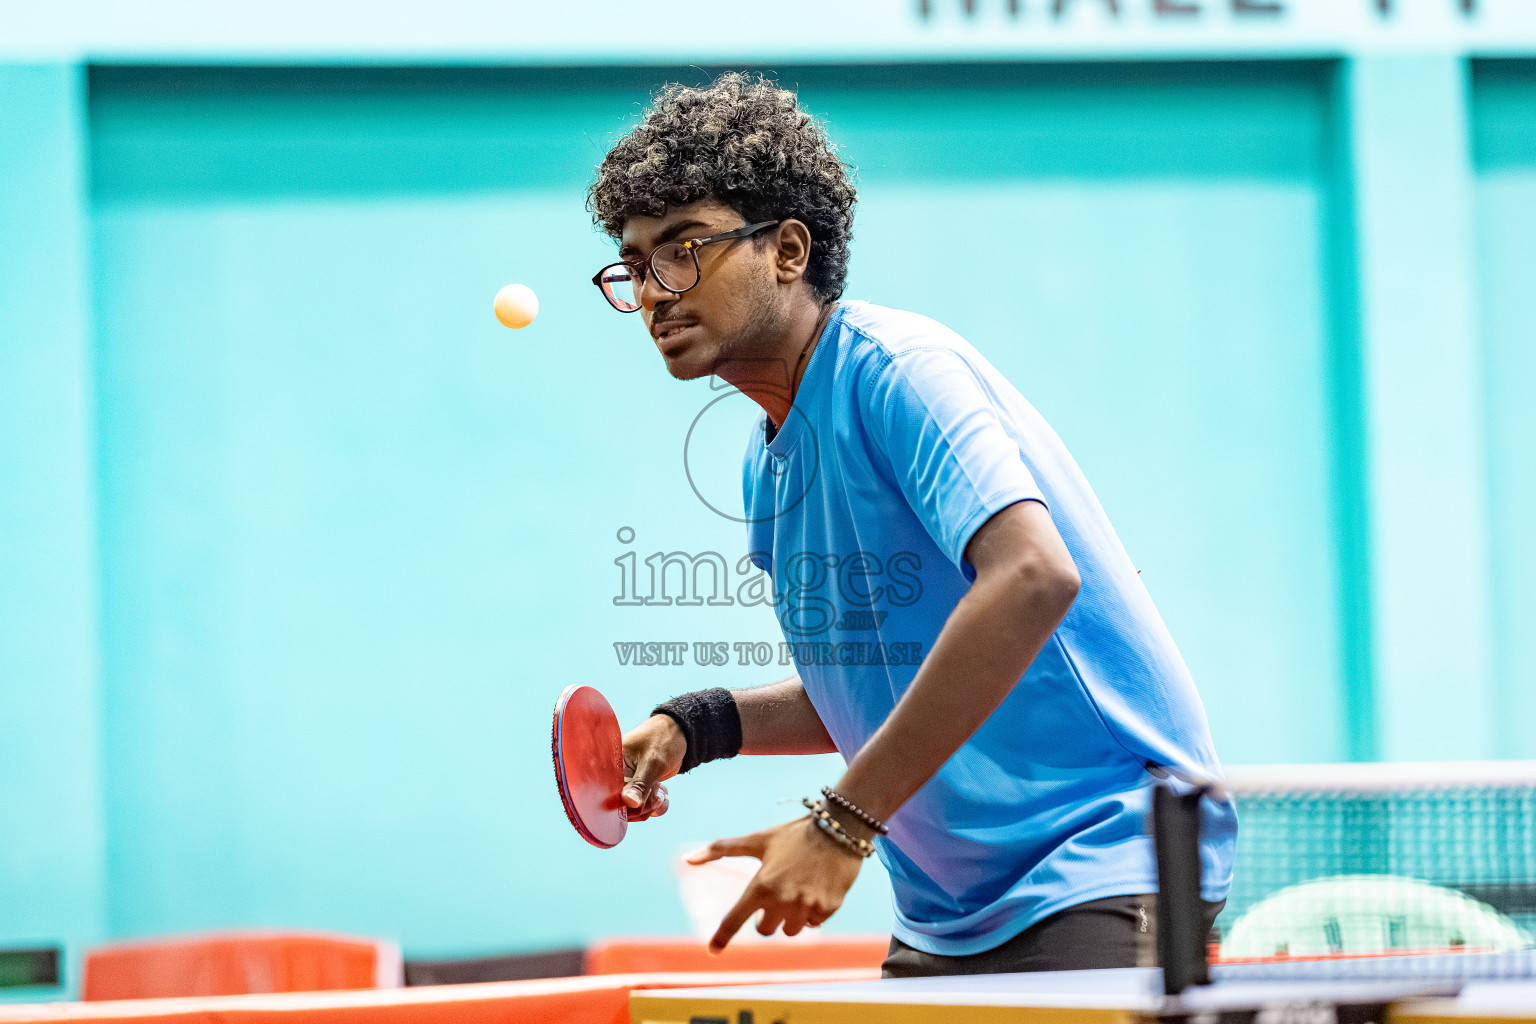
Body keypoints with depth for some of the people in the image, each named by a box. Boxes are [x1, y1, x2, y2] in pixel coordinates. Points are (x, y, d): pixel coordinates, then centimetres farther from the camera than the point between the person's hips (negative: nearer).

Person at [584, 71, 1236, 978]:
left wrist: (843, 823, -29)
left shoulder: (897, 368, -15)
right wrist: (699, 726, 5)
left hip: (1103, 863, -9)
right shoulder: (771, 462, 12)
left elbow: (1034, 578, -31)